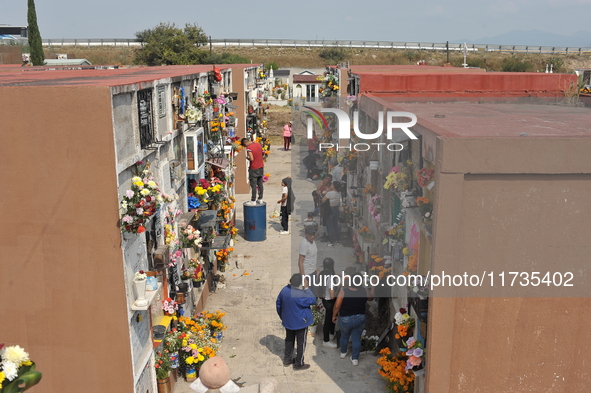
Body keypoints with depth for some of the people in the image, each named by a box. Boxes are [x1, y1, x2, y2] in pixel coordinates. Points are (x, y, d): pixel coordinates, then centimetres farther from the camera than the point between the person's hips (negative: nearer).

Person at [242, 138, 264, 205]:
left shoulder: (249, 148, -18)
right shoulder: (258, 144, 4)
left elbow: (251, 159, -24)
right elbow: (262, 153, 16)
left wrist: (247, 158, -5)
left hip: (254, 169, -7)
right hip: (261, 167, 7)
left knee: (253, 185, -1)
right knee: (260, 184, 13)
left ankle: (253, 201, 3)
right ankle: (260, 199, 20)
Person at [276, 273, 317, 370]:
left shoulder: (284, 290, -11)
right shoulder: (301, 295, -32)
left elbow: (278, 304, 2)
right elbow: (313, 300, -18)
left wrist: (282, 316, 17)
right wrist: (306, 288, -16)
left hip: (288, 321, 6)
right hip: (300, 322, -6)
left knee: (289, 340, 24)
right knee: (301, 343, 12)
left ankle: (287, 360, 38)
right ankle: (298, 364, 24)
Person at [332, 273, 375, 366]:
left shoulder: (343, 291, -22)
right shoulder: (365, 291, -14)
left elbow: (337, 306, -17)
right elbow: (371, 297, 10)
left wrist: (334, 316, 1)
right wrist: (373, 287, 25)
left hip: (345, 319, 0)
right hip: (360, 319, 1)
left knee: (344, 336, 23)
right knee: (356, 338, 15)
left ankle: (343, 353, 44)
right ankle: (355, 358, 22)